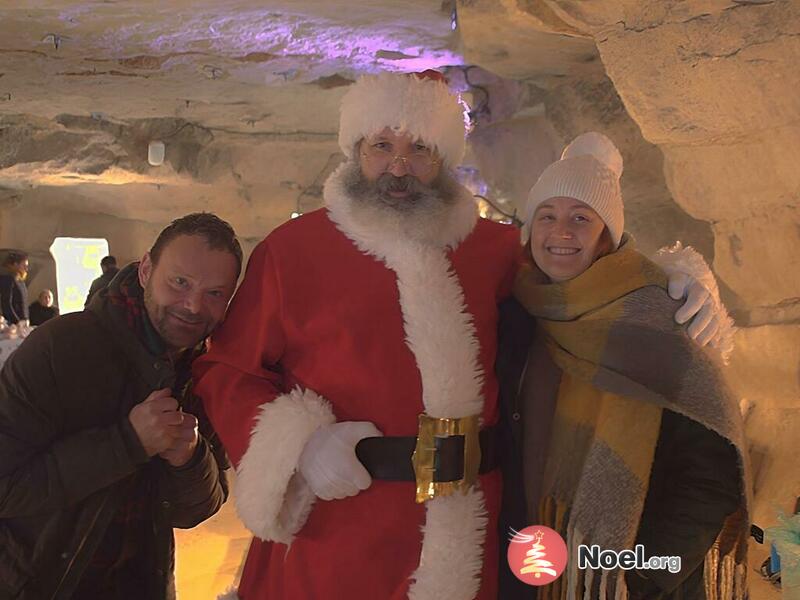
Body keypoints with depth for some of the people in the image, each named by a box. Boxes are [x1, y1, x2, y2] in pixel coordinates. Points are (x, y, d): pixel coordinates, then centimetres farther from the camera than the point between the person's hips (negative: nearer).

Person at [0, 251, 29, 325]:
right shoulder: (7, 279, -7)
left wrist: (26, 320, 9)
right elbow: (6, 304, -14)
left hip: (23, 323, 8)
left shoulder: (21, 281, 16)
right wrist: (18, 322, -17)